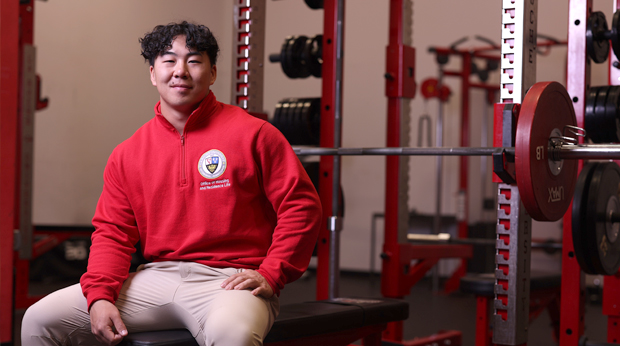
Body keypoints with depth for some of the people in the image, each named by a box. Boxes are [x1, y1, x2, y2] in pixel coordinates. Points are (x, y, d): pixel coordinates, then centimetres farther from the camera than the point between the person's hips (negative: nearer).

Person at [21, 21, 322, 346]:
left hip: (228, 281, -4)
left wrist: (270, 275, -11)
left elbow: (301, 206, -2)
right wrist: (99, 296, -5)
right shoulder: (127, 154, 13)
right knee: (40, 319, -5)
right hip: (155, 278, 5)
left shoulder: (252, 134, 0)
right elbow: (112, 231, 11)